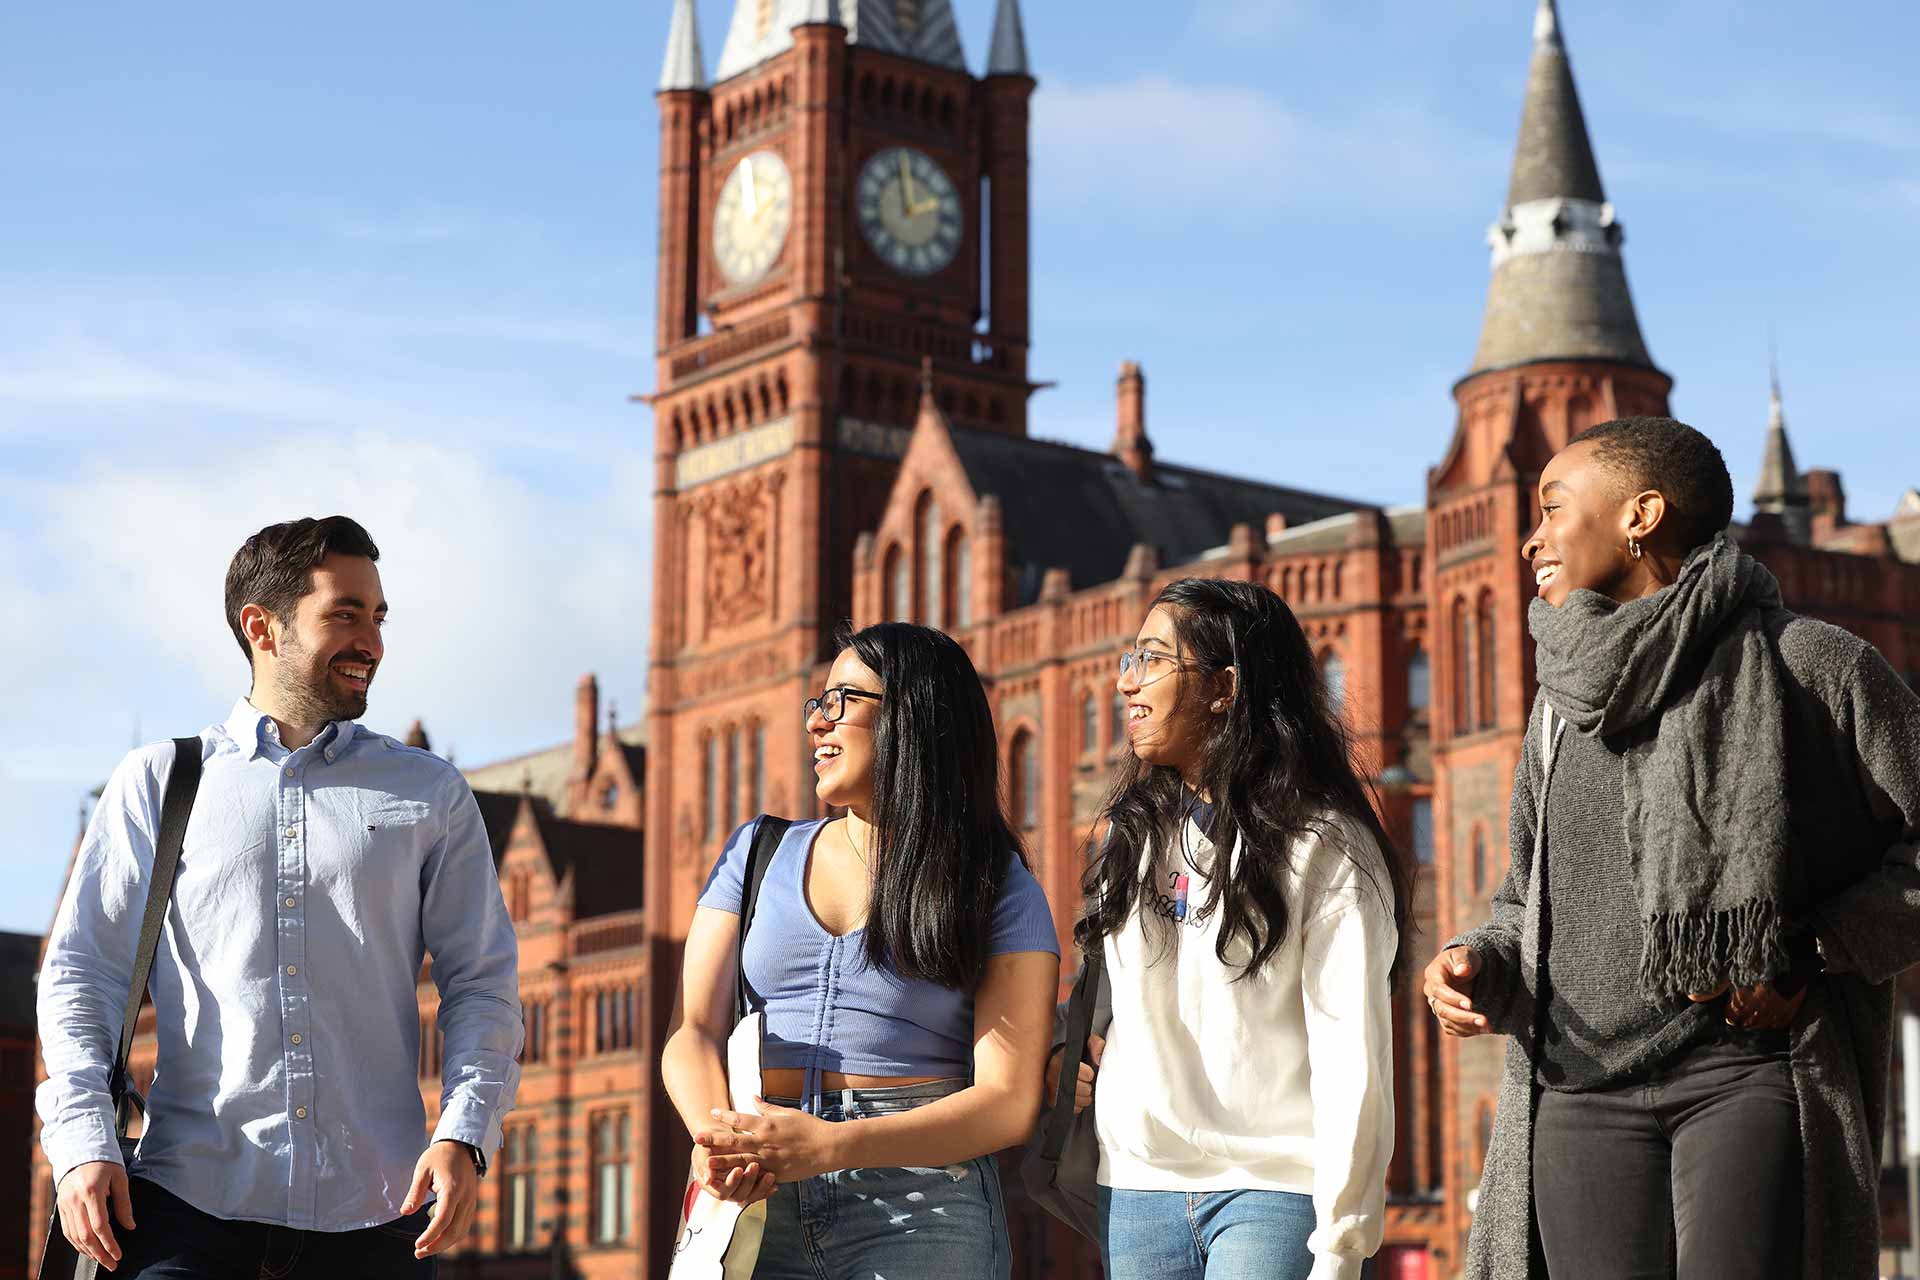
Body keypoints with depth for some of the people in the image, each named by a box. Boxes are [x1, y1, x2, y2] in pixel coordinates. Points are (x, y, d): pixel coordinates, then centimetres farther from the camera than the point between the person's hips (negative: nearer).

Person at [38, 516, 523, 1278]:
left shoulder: (429, 795, 13)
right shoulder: (157, 784, 10)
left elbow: (482, 984, 9)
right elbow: (82, 973, 6)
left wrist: (463, 1135, -7)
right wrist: (83, 1141, -7)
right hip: (189, 1194, -1)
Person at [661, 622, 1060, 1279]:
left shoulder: (1002, 892, 2)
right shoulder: (760, 852, 13)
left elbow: (1007, 1101, -7)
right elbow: (693, 1032, 5)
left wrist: (828, 1146, -20)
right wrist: (716, 1140, -17)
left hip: (923, 1207, -2)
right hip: (759, 1208, 2)